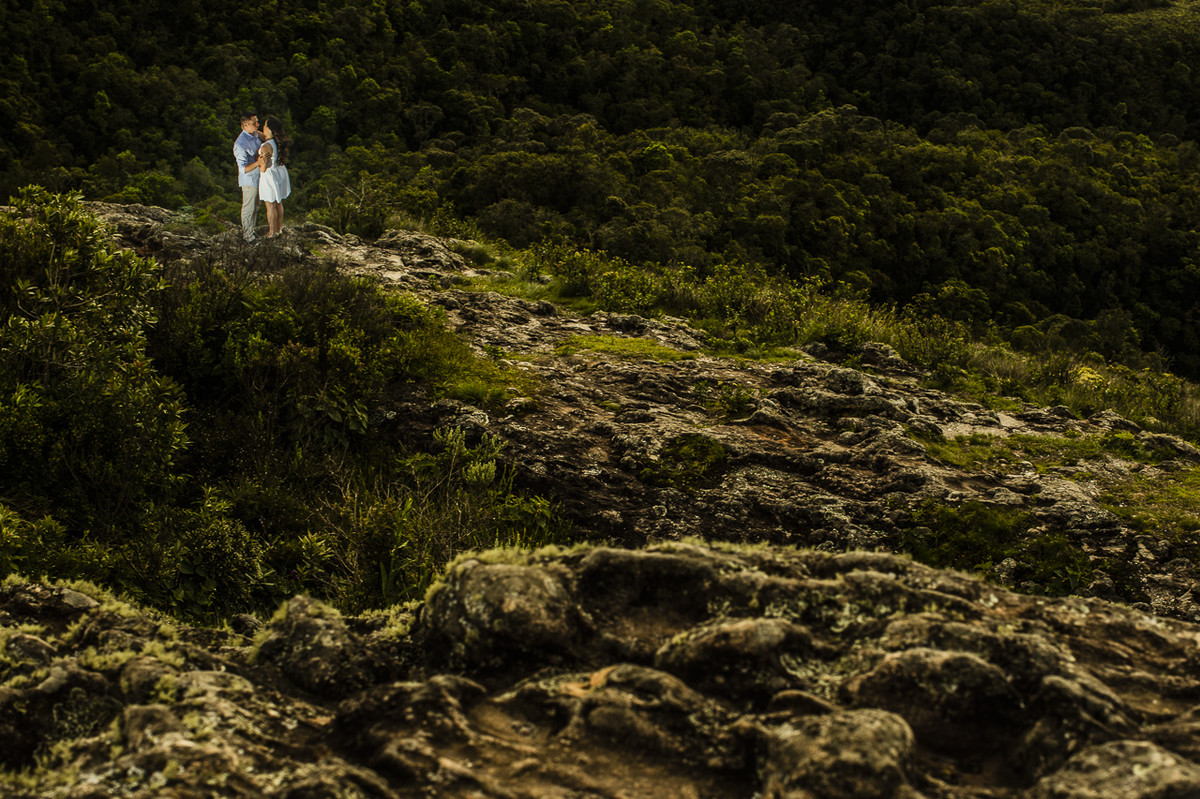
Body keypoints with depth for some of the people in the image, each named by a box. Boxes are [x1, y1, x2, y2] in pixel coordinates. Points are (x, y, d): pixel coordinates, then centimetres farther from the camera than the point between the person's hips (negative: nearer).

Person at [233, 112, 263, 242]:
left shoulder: (256, 134, -2)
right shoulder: (240, 144, -29)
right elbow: (244, 168, -29)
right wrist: (258, 163, -42)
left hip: (258, 177, 8)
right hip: (249, 180, -8)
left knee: (256, 206, 22)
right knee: (248, 208, 8)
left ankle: (253, 228, 40)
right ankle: (247, 235, 24)